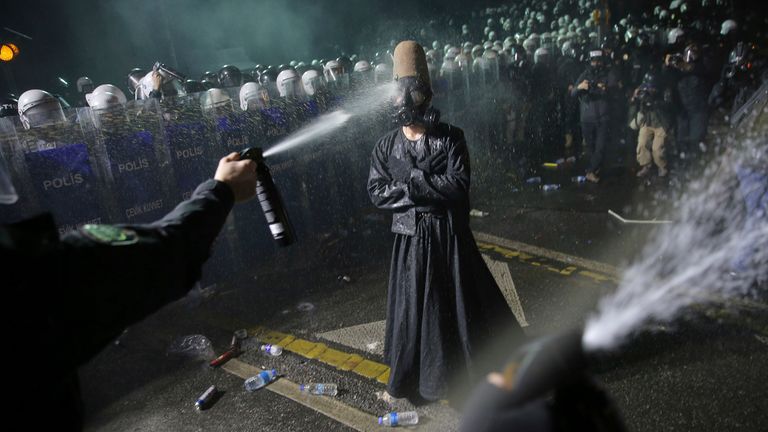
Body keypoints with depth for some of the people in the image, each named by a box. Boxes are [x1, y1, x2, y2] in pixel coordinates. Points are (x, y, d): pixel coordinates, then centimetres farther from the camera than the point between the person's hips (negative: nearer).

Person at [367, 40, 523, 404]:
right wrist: (430, 188, -17)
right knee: (412, 306, 13)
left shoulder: (450, 138, -6)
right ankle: (410, 376, 34)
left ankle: (481, 367, 34)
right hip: (411, 238, 2)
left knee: (463, 302, 11)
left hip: (450, 234, -2)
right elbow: (376, 193, -7)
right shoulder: (386, 146, 1)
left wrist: (410, 183, -19)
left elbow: (459, 185, -16)